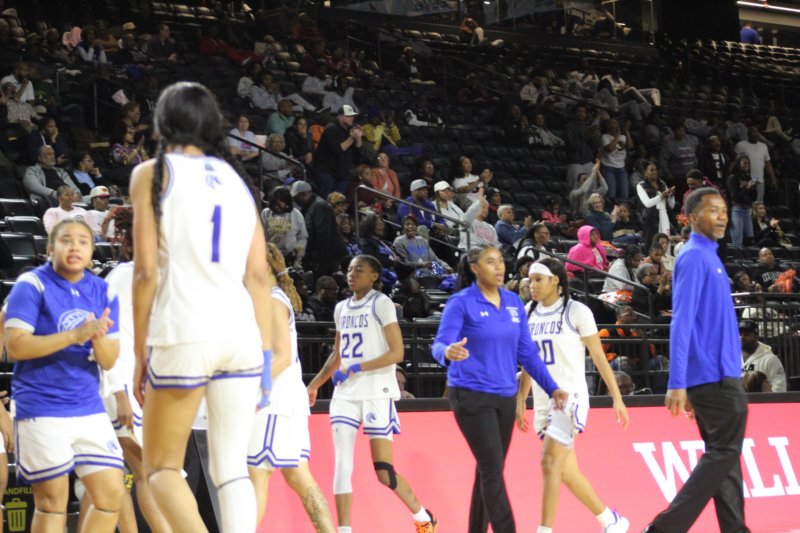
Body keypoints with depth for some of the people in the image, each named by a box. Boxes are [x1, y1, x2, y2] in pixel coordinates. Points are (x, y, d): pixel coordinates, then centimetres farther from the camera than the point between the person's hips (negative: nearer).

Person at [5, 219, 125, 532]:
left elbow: (109, 361, 6)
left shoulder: (103, 292, 8)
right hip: (42, 410, -5)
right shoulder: (32, 285, -7)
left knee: (111, 494, 1)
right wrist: (75, 335, -22)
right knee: (52, 502, -3)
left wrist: (98, 338, -17)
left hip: (90, 409, 5)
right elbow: (14, 346, -16)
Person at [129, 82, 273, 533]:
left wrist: (140, 352, 1)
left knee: (162, 467, 8)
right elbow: (259, 275, 10)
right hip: (242, 336, 4)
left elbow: (146, 270, -3)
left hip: (183, 335, -4)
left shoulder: (153, 173, 4)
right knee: (233, 469, 9)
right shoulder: (236, 179, 16)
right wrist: (266, 354, 12)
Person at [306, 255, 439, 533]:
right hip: (345, 394, 6)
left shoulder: (381, 304, -6)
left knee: (384, 471, -5)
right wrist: (315, 383, 22)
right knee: (342, 463, -5)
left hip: (377, 393, -6)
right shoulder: (342, 308, 15)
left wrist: (356, 368, -18)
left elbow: (397, 353, -13)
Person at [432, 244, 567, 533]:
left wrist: (552, 388, 6)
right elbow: (439, 344, -17)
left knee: (488, 472, 10)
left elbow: (527, 352, 12)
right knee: (492, 470, -11)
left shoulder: (514, 302, 8)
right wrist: (448, 352, -41)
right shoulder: (461, 303, -9)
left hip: (505, 397, 6)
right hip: (471, 395, -6)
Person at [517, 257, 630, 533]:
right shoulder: (529, 313, 9)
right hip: (543, 399, 7)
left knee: (550, 462, -18)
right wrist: (520, 400, 14)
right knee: (567, 471, 11)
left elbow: (598, 356, -5)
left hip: (570, 396, -7)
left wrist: (617, 398, -7)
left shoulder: (576, 312, -7)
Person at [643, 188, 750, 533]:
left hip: (719, 374, 9)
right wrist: (677, 384, -24)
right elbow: (682, 323, -19)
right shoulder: (694, 258, -13)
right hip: (713, 376, -9)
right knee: (724, 452, -8)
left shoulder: (708, 257, 16)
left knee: (722, 454, 10)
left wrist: (685, 383, 21)